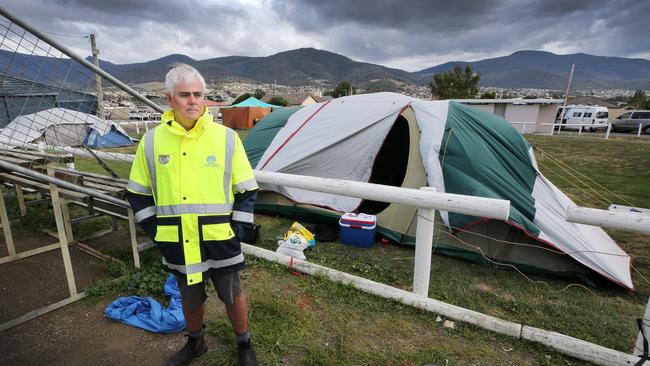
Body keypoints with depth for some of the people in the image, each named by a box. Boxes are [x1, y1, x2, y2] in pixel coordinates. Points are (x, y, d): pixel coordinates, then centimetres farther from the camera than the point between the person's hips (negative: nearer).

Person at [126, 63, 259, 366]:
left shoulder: (226, 138, -8)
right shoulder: (152, 141, -2)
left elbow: (247, 190, -3)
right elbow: (138, 193, 9)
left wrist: (237, 230, -7)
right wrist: (155, 230, 1)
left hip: (219, 241, -2)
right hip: (177, 244, 3)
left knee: (232, 295, 15)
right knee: (190, 298, 23)